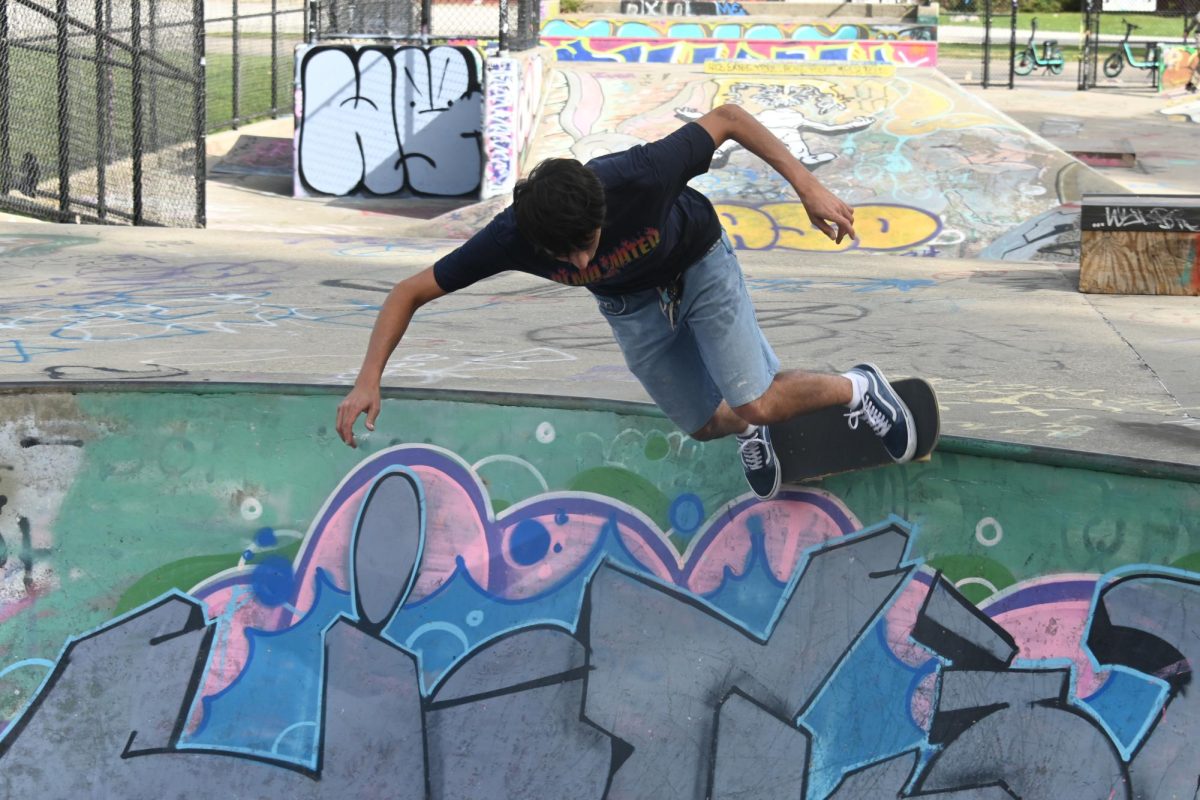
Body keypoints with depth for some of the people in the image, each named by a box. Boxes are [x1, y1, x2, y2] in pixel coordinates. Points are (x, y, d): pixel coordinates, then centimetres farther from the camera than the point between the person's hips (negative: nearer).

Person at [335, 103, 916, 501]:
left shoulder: (639, 175, -42)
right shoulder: (510, 238, -34)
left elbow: (726, 118, -27)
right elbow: (410, 291, -23)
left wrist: (807, 186, -29)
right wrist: (368, 380, -33)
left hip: (700, 267, -3)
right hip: (632, 306, 3)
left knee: (758, 406, -14)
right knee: (708, 424, 6)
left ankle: (856, 389, 16)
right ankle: (748, 433, 43)